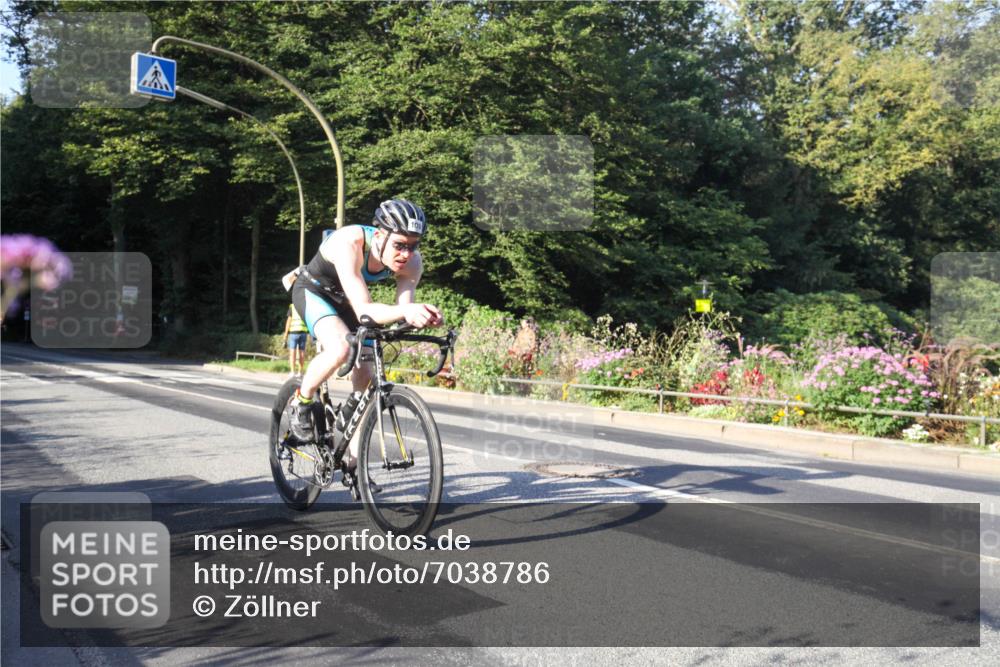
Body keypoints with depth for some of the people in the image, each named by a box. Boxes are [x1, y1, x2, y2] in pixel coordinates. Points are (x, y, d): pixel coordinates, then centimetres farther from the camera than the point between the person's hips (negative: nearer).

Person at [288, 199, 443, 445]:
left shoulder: (412, 261, -24)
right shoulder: (349, 243, -39)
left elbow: (403, 313, -28)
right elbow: (363, 310, -45)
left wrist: (419, 316, -51)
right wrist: (406, 310, -62)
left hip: (346, 299, 5)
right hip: (313, 291, -5)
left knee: (365, 378, -3)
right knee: (340, 349, -33)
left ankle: (353, 453, 16)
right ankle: (302, 401, -5)